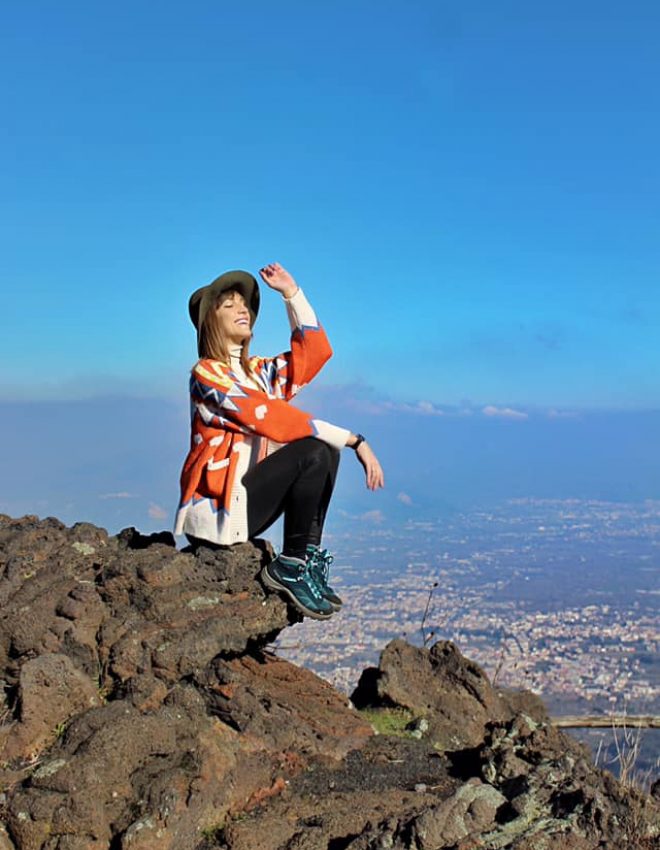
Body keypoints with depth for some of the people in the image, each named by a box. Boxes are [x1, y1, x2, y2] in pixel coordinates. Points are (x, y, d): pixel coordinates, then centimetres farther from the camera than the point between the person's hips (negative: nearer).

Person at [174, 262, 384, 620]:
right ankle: (289, 566, -13)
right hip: (216, 510, -8)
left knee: (327, 448, -3)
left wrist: (291, 293, 3)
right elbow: (274, 419, -19)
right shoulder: (206, 375, -11)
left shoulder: (260, 372, 15)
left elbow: (315, 351, 5)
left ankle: (308, 558, -6)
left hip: (245, 501, 9)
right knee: (313, 452, -22)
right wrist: (353, 439, -21)